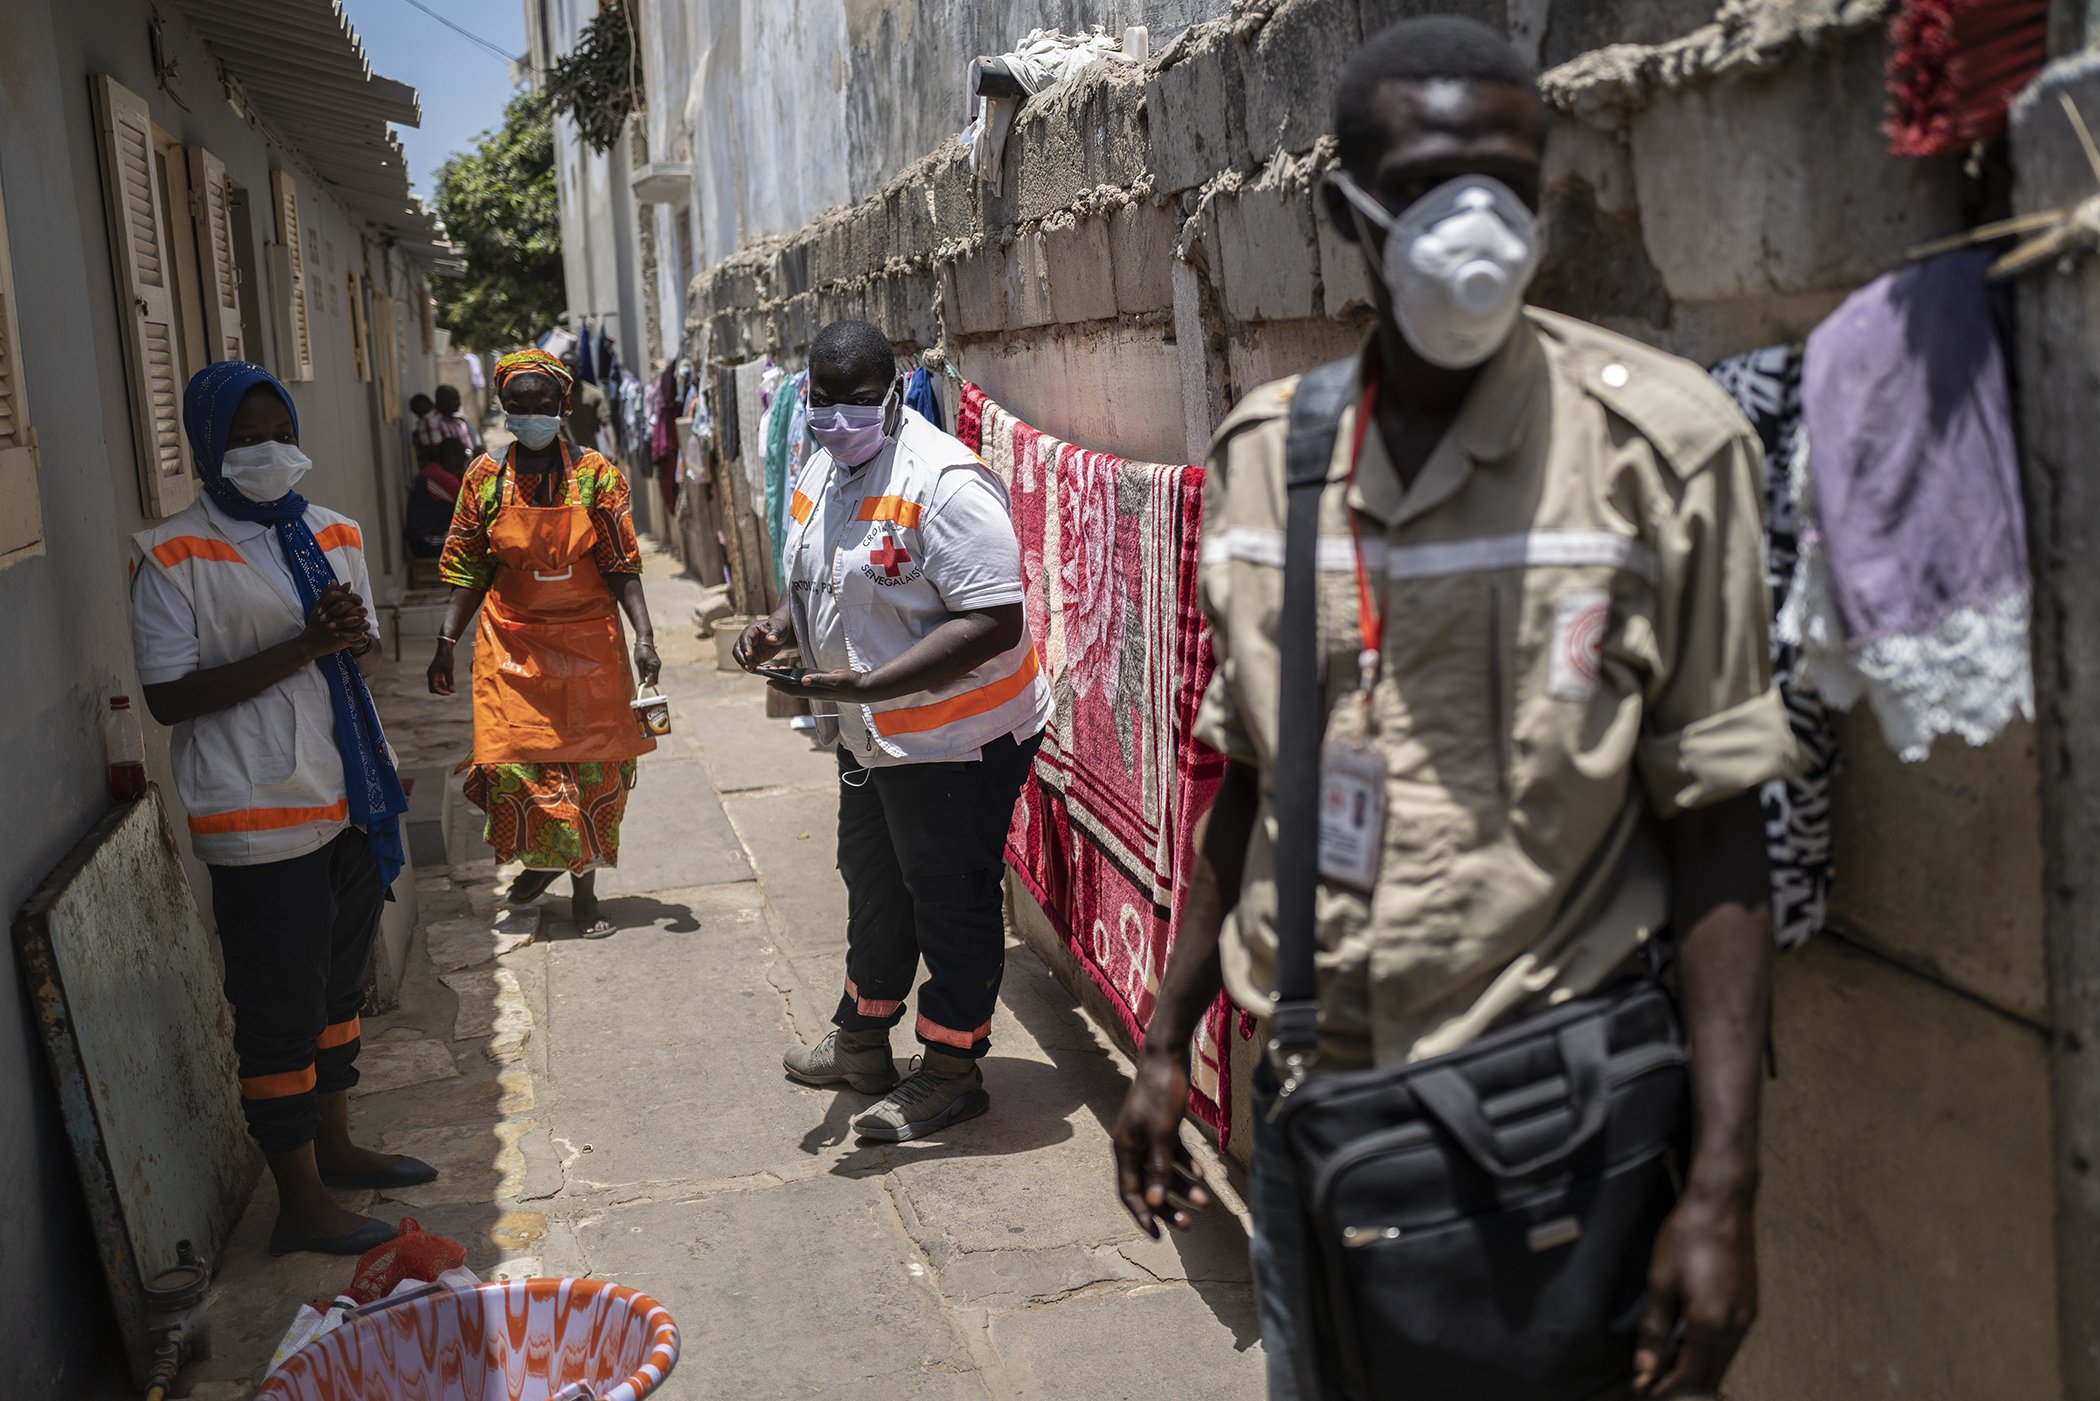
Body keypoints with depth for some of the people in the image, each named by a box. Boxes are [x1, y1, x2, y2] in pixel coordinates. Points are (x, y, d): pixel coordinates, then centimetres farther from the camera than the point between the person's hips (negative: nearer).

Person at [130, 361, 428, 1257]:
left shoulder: (332, 533, 9)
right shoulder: (175, 557, -11)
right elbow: (168, 697, -15)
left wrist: (351, 636, -6)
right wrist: (300, 648, -21)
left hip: (350, 796, 7)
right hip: (261, 818, -7)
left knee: (338, 983, 19)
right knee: (279, 1009, 1)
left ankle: (335, 1147, 36)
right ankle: (301, 1205, 13)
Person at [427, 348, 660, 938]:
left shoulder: (595, 474, -2)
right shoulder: (485, 478, 1)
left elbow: (621, 567, -4)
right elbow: (469, 571, 6)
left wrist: (644, 636, -14)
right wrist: (446, 643, 0)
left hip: (589, 643, 0)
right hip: (512, 645, 1)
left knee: (595, 765, 3)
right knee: (516, 762, -4)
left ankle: (584, 887, 18)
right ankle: (543, 859, 24)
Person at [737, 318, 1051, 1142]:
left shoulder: (944, 482, -24)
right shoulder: (821, 473, 5)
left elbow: (994, 622, -30)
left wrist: (865, 685, -36)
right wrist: (779, 628, -5)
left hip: (958, 740, -9)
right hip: (869, 736, 9)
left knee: (950, 902, 5)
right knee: (874, 888, 23)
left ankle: (952, 1071, 22)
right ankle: (862, 1043, 42)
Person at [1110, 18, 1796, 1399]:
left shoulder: (1663, 441, -10)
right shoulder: (1264, 450, 2)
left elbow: (1717, 827, -9)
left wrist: (1723, 1188, -14)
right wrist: (1165, 1042, 12)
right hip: (1304, 1098, 4)